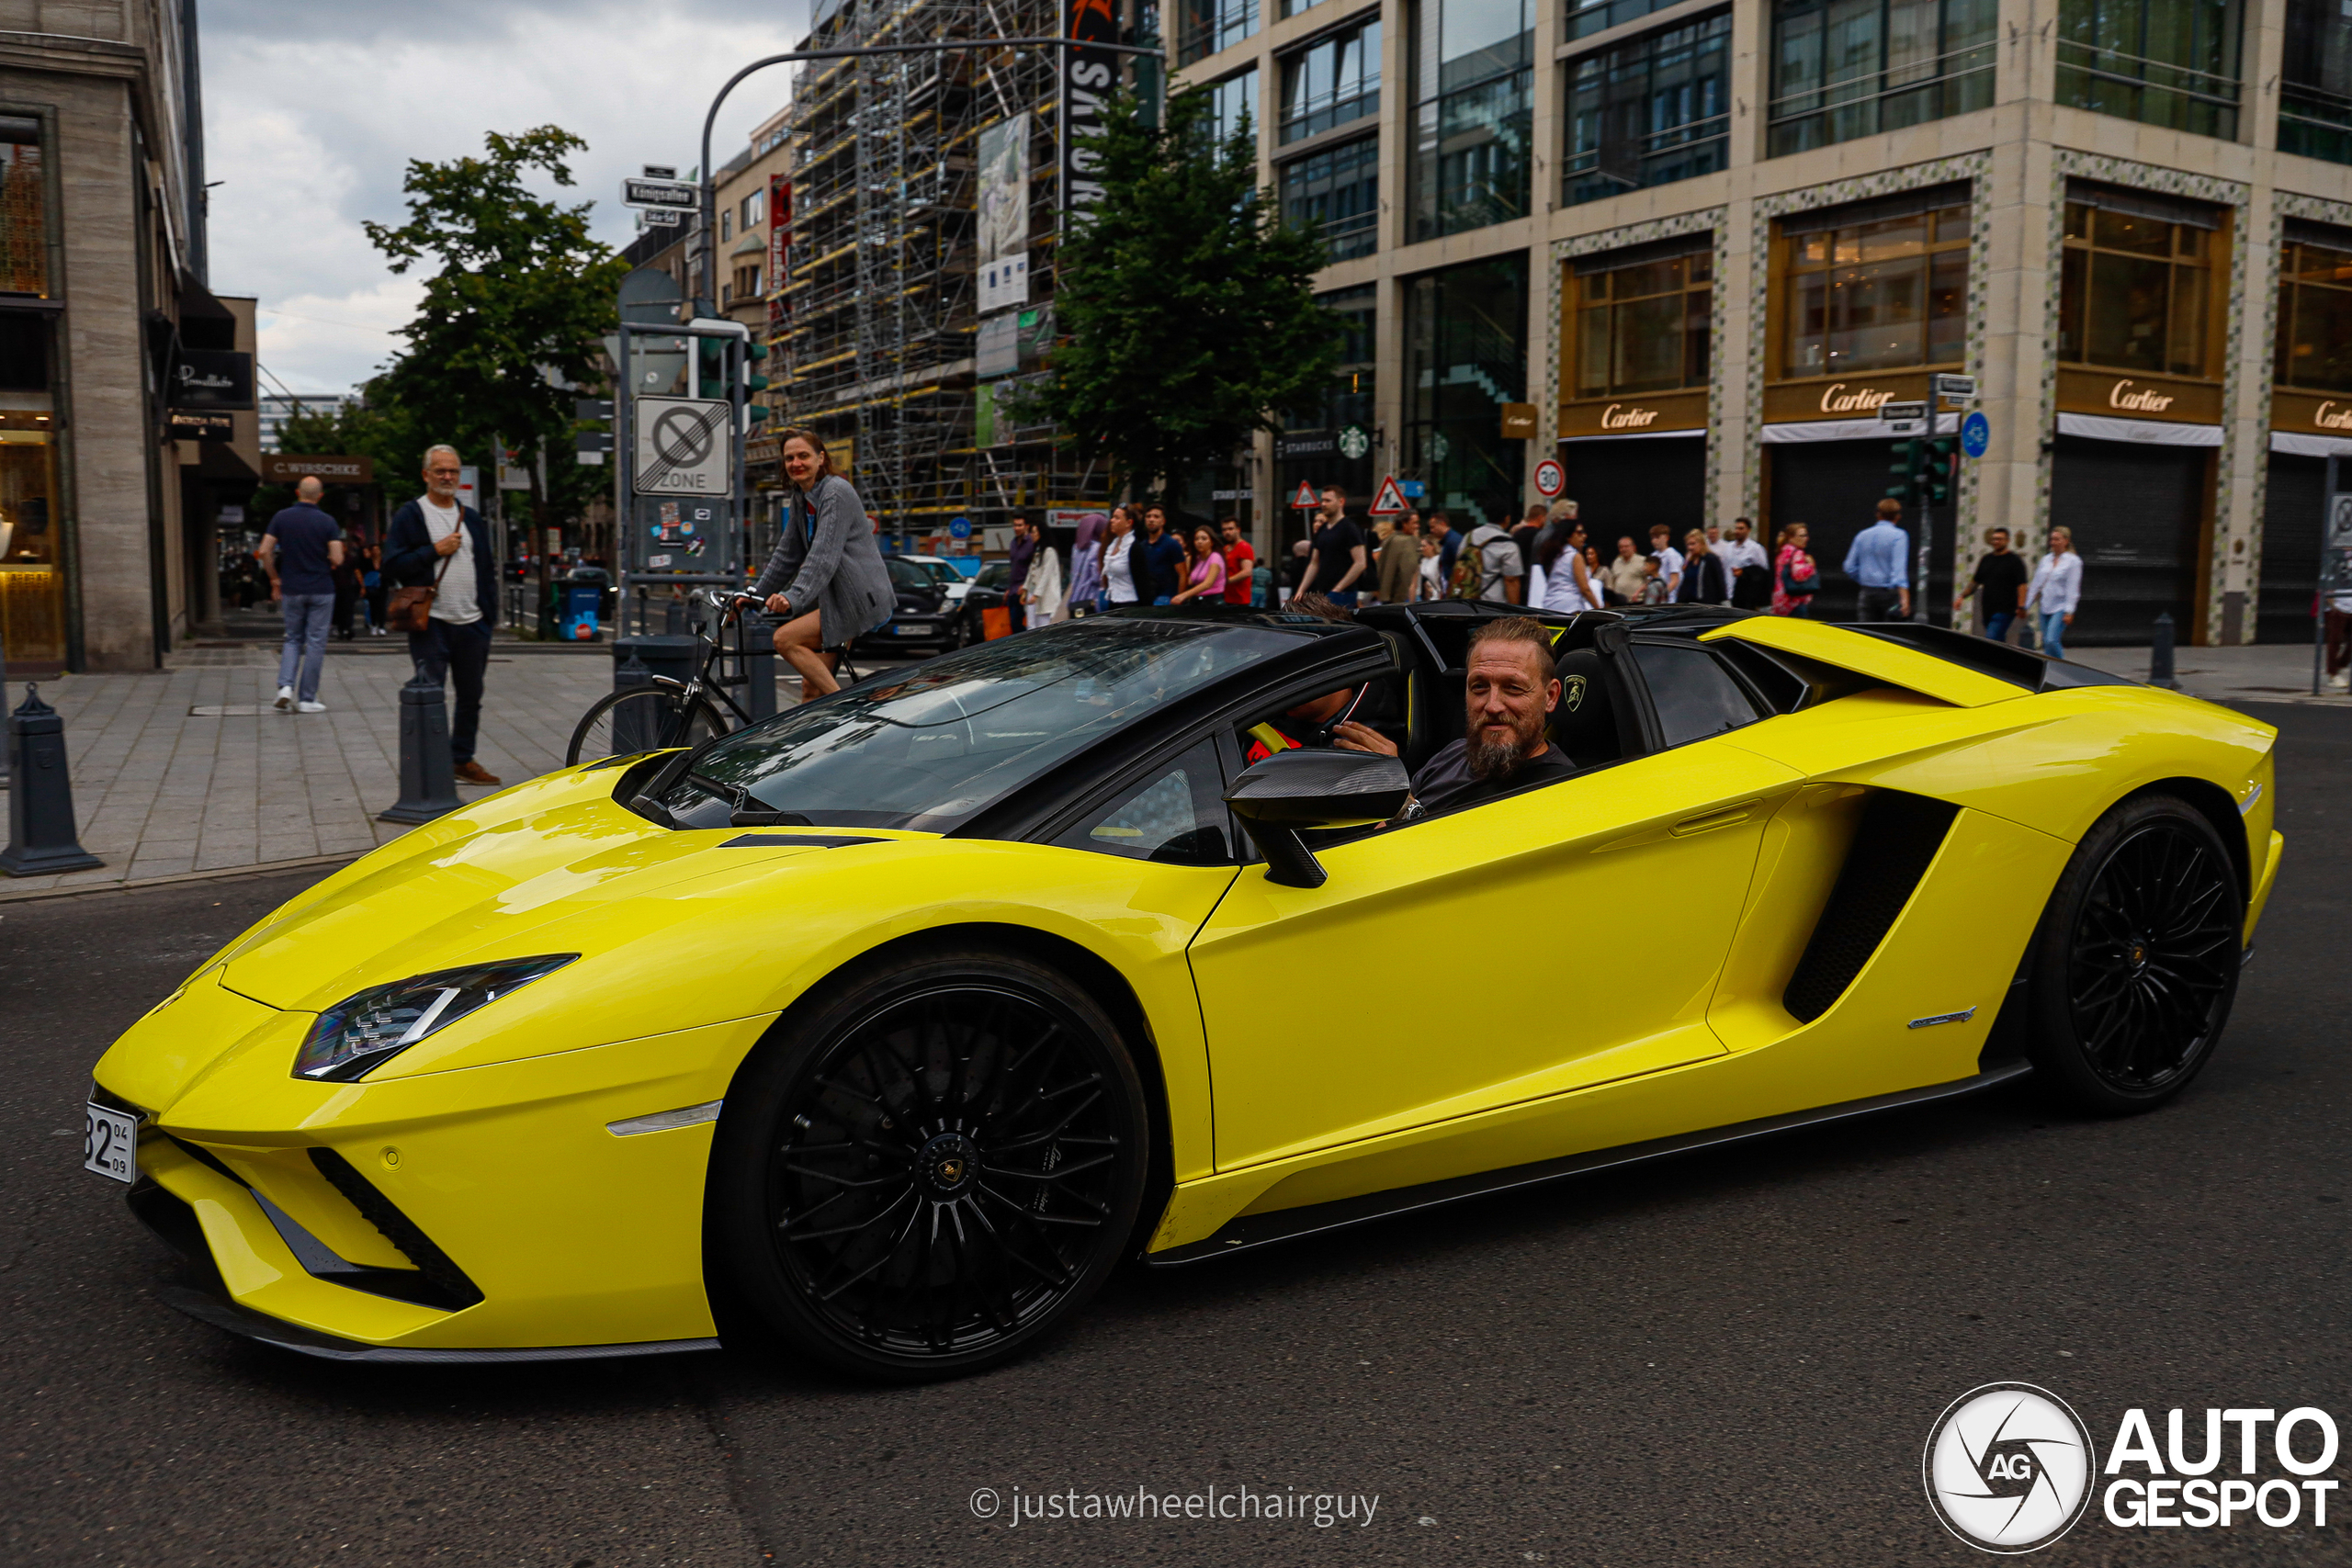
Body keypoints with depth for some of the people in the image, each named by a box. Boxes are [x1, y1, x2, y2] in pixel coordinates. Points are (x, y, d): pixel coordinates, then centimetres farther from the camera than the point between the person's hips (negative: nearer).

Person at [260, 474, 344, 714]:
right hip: (321, 590, -2)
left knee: (293, 640, 15)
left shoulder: (281, 518, 0)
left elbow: (265, 552, -5)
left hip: (291, 589, 2)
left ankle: (285, 686, -5)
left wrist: (275, 580, 7)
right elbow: (337, 560, -12)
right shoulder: (326, 522, -6)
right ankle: (307, 699, 5)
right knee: (315, 642, 4)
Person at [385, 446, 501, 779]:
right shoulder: (409, 516, 0)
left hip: (471, 623, 5)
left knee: (471, 697, 11)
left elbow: (487, 567, 19)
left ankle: (463, 759, 22)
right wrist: (435, 551, -13)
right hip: (431, 623, -5)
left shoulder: (471, 517, 16)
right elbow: (392, 565, -8)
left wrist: (489, 611, 11)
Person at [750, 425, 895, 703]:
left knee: (785, 639, -20)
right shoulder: (799, 498, 13)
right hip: (834, 598, 9)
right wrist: (754, 594, 13)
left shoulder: (837, 492, -14)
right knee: (811, 688, 6)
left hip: (860, 598, -9)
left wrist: (793, 598, -37)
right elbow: (787, 555, 19)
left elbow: (824, 556, -26)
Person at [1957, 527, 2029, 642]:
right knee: (1999, 641, 14)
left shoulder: (2014, 561, -2)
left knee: (1991, 640, -17)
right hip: (1987, 610, 6)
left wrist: (2021, 606, -20)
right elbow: (1975, 582, 22)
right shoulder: (1986, 559, 15)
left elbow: (2021, 585, -10)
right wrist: (1962, 596, 11)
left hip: (2004, 610, -6)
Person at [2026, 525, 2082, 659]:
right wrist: (2026, 606, 13)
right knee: (2046, 642, 6)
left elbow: (2072, 588, -9)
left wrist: (2069, 612, -15)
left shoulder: (2073, 561, -4)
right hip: (2045, 608, 6)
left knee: (2051, 640, -18)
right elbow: (2036, 584, 16)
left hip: (2061, 608, -6)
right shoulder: (2046, 559, 13)